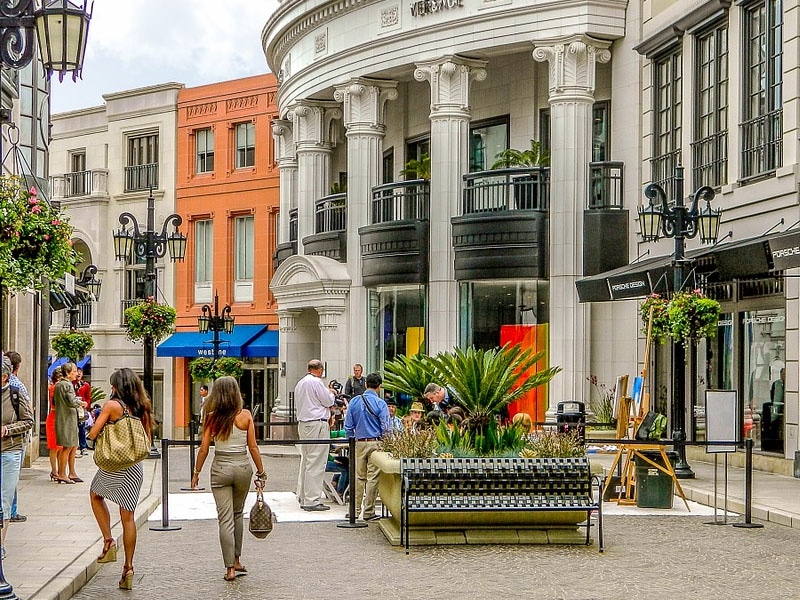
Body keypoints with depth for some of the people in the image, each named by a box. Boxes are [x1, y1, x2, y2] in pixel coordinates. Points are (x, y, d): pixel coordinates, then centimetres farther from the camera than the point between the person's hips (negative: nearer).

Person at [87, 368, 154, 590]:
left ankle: (108, 541, 10)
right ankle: (128, 567, 6)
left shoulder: (112, 405, -10)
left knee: (95, 495, 25)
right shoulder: (142, 408, 5)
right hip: (135, 467, 4)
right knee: (128, 516, 7)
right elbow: (147, 440, 12)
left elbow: (92, 434, -11)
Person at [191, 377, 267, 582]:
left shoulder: (212, 417, -4)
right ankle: (236, 561, 24)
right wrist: (261, 472, 6)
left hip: (220, 468, -1)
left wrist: (196, 472, 8)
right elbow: (253, 447, -2)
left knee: (225, 519, 2)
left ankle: (230, 568, 0)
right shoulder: (245, 415, -4)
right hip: (243, 467, 1)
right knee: (238, 514, 20)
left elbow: (204, 448, -3)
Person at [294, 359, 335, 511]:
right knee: (315, 463, -9)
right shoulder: (316, 382, -11)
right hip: (317, 424, -10)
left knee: (305, 461, 13)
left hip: (302, 423, 10)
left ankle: (303, 498, 16)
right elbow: (328, 401, -7)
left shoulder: (300, 383, 17)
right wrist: (331, 393, 12)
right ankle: (312, 500, -11)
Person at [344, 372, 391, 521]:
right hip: (375, 443, -4)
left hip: (359, 443, 4)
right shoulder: (380, 403, -9)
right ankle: (368, 512, 3)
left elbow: (348, 426, 7)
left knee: (359, 477, 11)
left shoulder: (354, 402, 3)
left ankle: (355, 509, 13)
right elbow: (386, 427, -9)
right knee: (373, 477, 1)